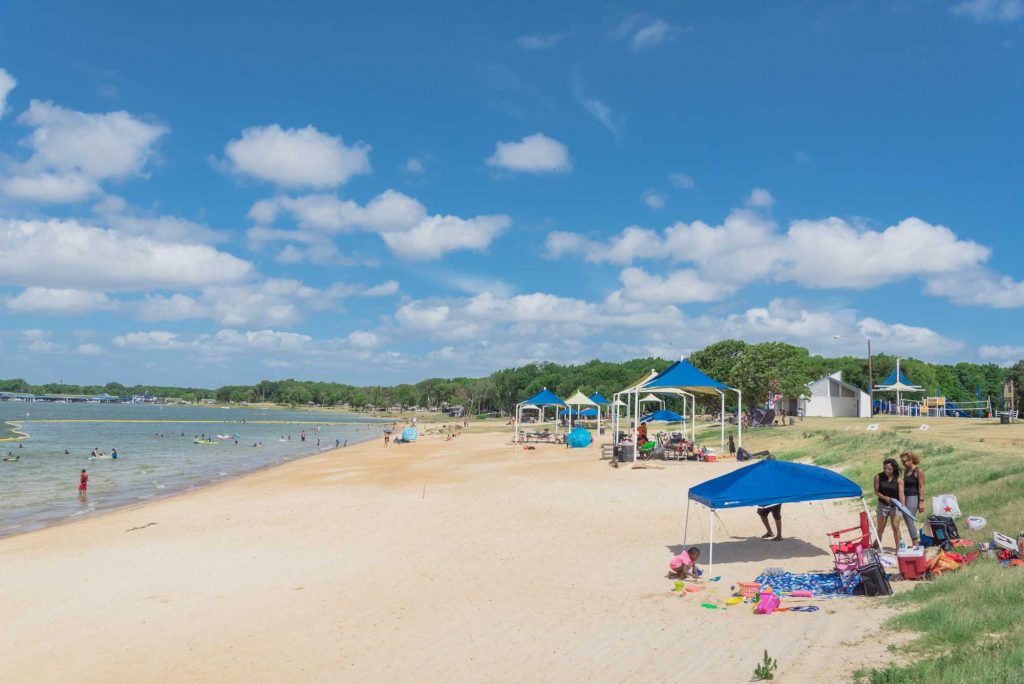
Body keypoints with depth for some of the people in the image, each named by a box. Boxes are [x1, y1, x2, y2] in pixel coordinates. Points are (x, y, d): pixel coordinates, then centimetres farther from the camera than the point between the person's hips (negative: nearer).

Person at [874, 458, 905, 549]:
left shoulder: (899, 479, -11)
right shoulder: (878, 477, -8)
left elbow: (901, 493, -23)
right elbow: (876, 491, -6)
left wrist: (903, 504, -38)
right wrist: (884, 497, -24)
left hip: (895, 505, -1)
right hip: (882, 505, 1)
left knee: (895, 527, -7)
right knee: (881, 527, 13)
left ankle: (898, 548, 1)